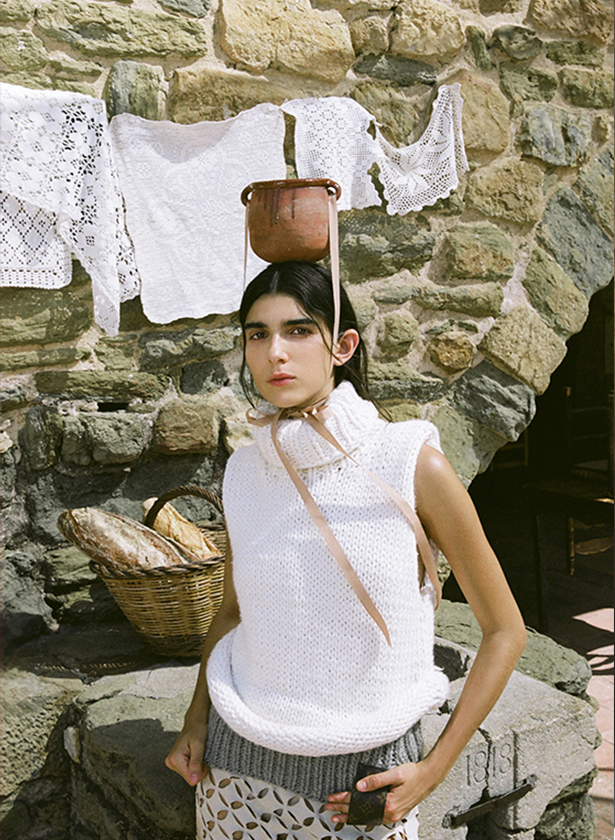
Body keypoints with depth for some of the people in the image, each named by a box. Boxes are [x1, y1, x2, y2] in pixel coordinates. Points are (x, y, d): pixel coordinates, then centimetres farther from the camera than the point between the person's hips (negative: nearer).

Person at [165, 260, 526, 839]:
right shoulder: (245, 471, -3)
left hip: (366, 777, -3)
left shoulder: (411, 464, -15)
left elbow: (504, 629, -7)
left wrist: (435, 769, -8)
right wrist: (196, 720, 1)